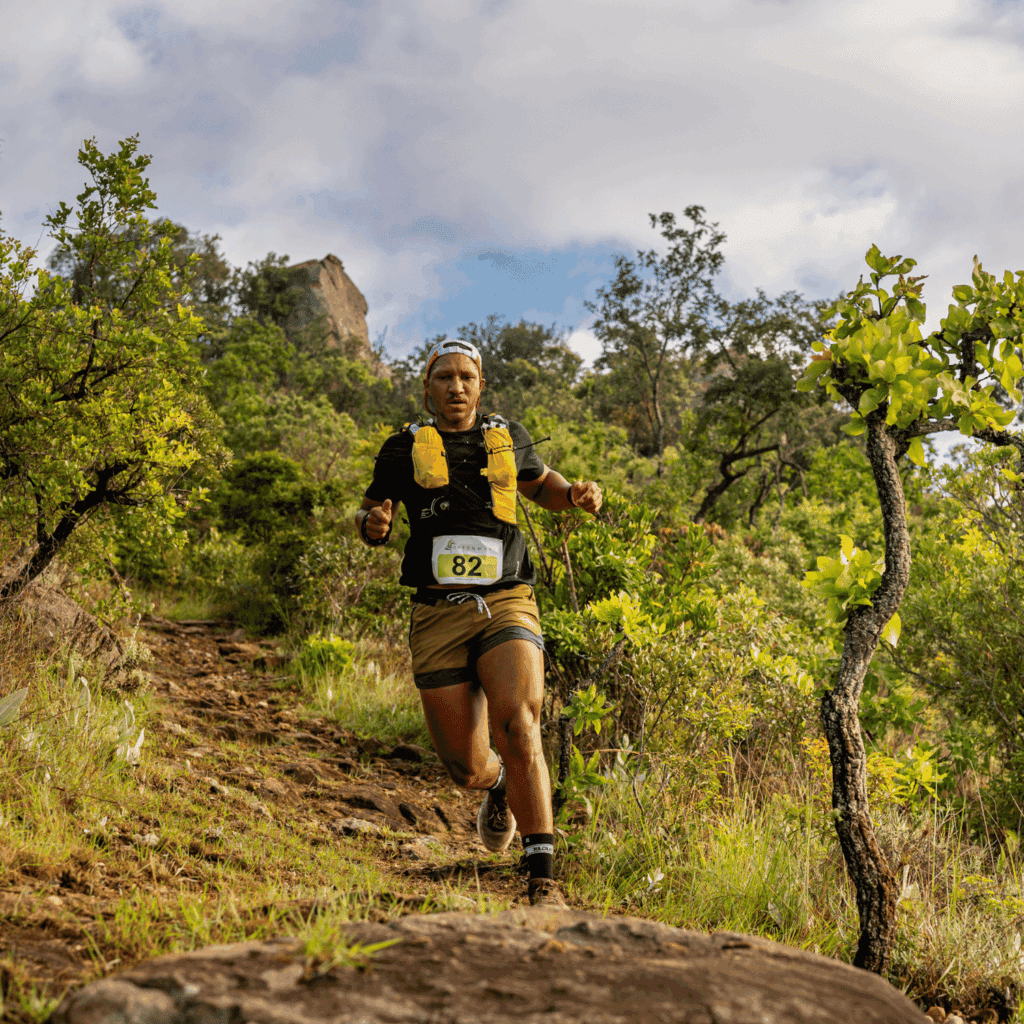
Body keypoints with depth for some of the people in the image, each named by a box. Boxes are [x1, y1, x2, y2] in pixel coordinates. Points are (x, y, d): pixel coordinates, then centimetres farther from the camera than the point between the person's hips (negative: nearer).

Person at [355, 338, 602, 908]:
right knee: (468, 769, 2)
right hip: (439, 613, 0)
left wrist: (576, 494, 10)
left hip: (507, 605, 0)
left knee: (518, 727, -24)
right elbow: (371, 514, 19)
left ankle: (543, 881, -21)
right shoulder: (406, 448, 10)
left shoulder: (508, 438, 14)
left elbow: (540, 483, 32)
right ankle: (500, 787, 42)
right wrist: (373, 523, -6)